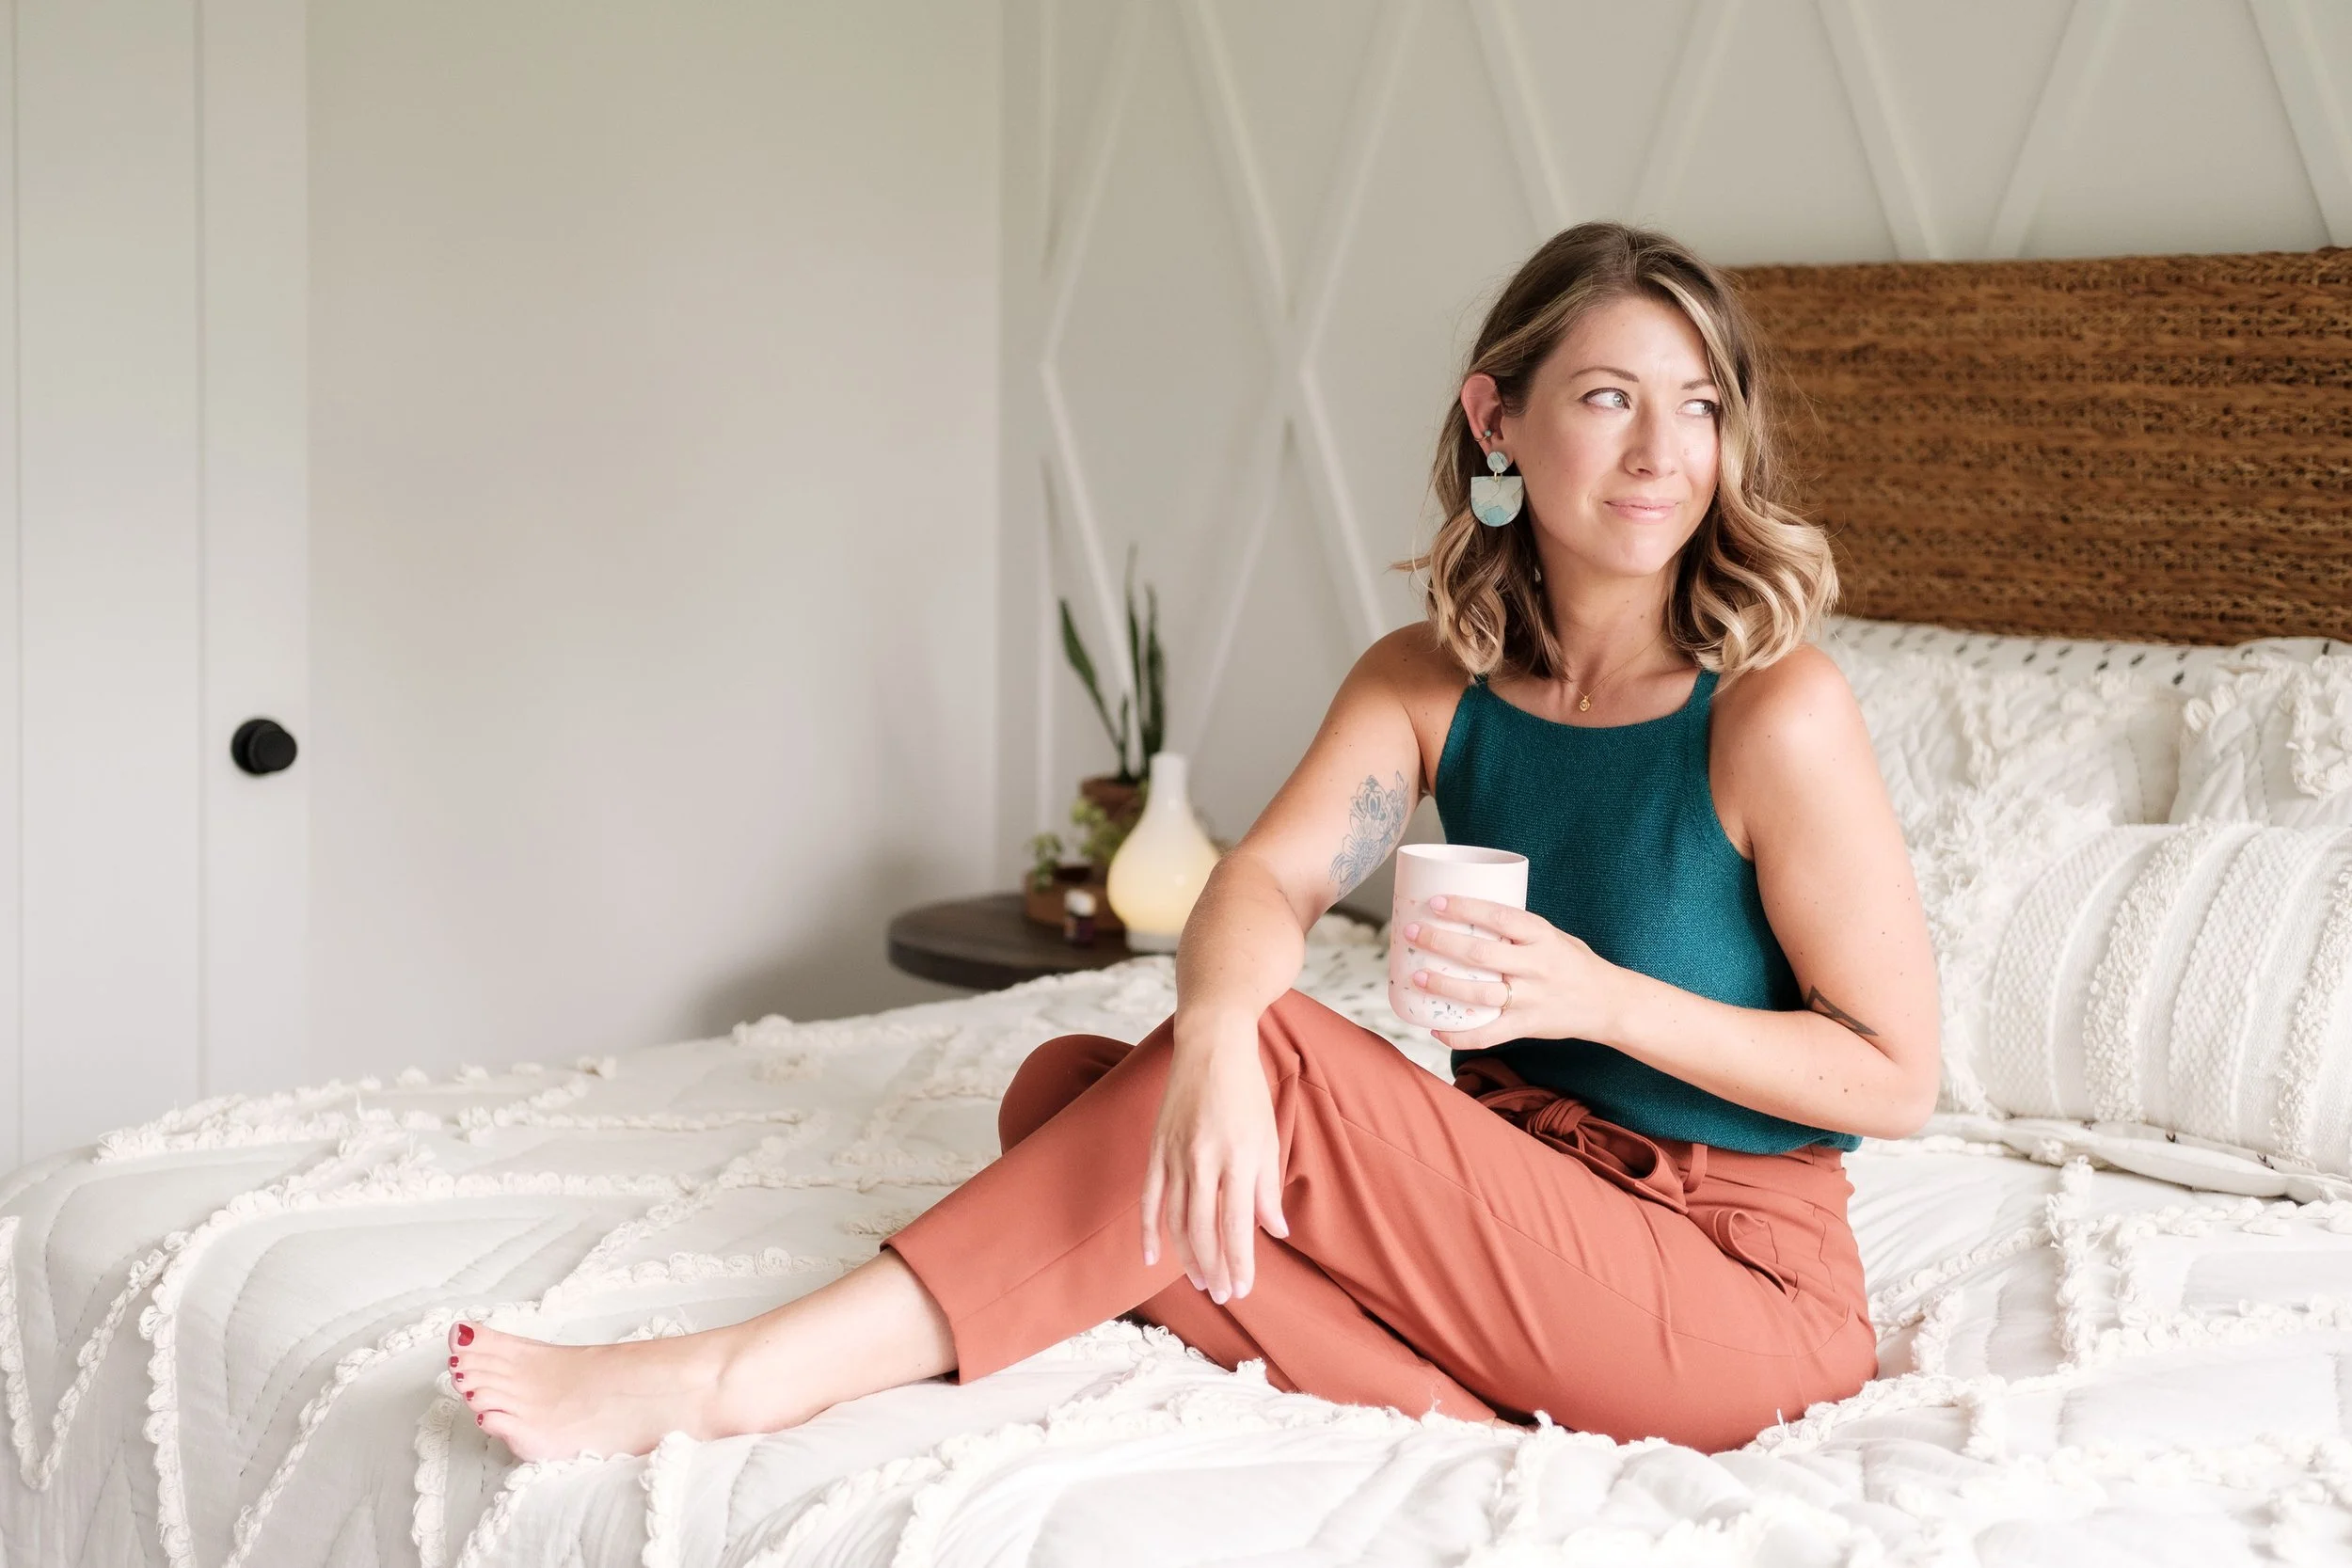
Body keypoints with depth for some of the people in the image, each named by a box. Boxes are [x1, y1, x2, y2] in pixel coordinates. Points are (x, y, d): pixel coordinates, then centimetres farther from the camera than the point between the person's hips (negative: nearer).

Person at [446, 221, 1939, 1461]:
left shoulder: (1775, 710, -13)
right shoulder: (1430, 681, 3)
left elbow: (1895, 1078, -9)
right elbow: (1268, 877, -14)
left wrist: (1605, 998, -21)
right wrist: (1214, 1031, -38)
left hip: (1738, 1291, -6)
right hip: (1517, 1203, 6)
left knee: (1277, 1050, -27)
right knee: (1070, 1083, -12)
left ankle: (760, 1376, -26)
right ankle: (1469, 1435, -24)